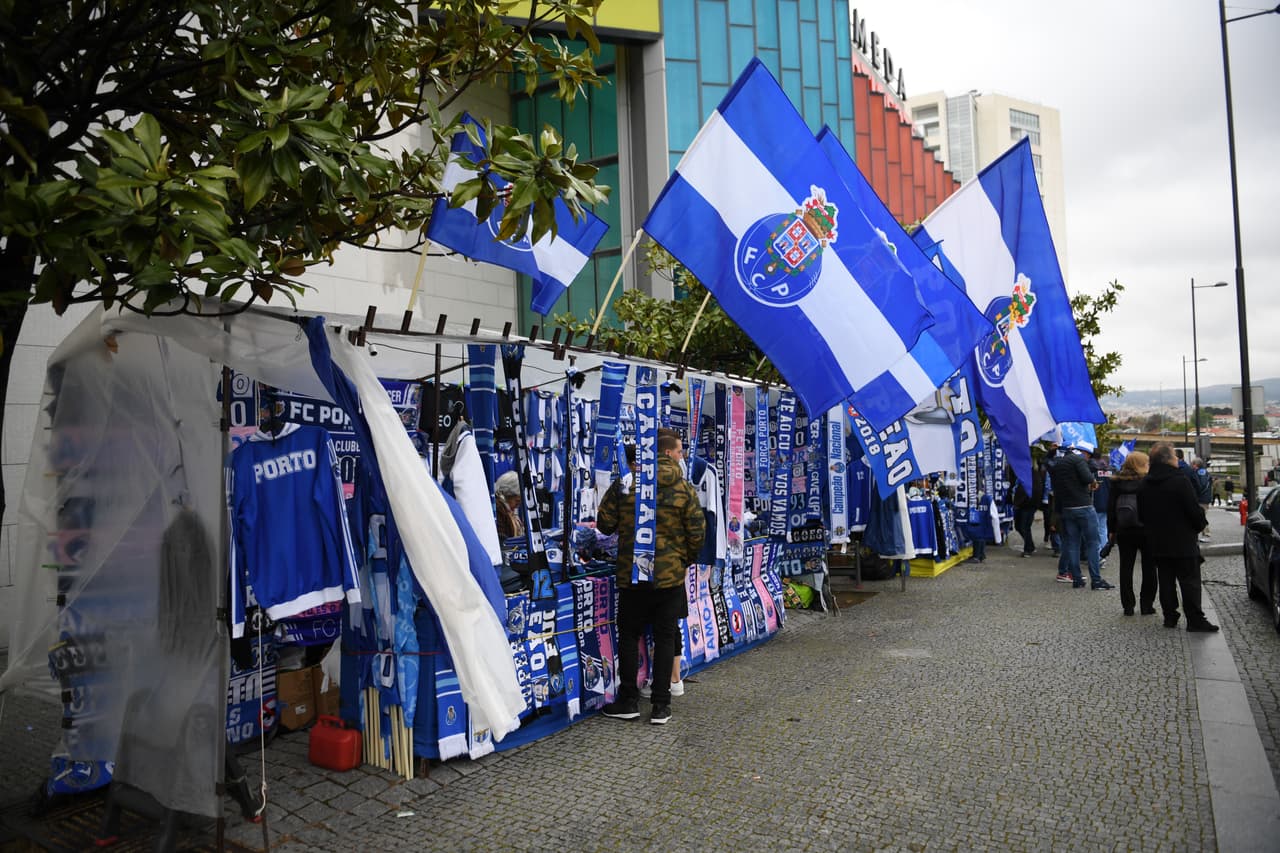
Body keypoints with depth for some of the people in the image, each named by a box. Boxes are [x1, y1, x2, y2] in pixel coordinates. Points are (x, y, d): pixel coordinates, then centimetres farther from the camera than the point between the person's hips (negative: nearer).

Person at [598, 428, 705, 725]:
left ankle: (628, 701, 17)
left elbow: (604, 523, -1)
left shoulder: (625, 483, -3)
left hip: (631, 575, 1)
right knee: (665, 638, 9)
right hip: (671, 575, 0)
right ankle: (660, 705, 12)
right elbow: (697, 533, -4)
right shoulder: (684, 489, -5)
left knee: (629, 635, 12)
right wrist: (687, 558, 15)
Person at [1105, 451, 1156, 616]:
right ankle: (1146, 605, 9)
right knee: (1149, 567, 9)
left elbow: (1110, 507, 4)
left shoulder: (1116, 482, 3)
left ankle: (1128, 606, 7)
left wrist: (1112, 530, 10)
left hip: (1124, 530, 3)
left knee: (1126, 567, 7)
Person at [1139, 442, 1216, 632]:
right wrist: (1200, 524, 3)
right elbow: (1194, 509, -15)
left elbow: (1141, 514, 12)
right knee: (1190, 581, 0)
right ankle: (1195, 620, -1)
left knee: (1166, 581, 11)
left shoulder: (1145, 484, 6)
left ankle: (1170, 617, 14)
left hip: (1157, 544, 6)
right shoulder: (1180, 481, -16)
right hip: (1182, 542, -6)